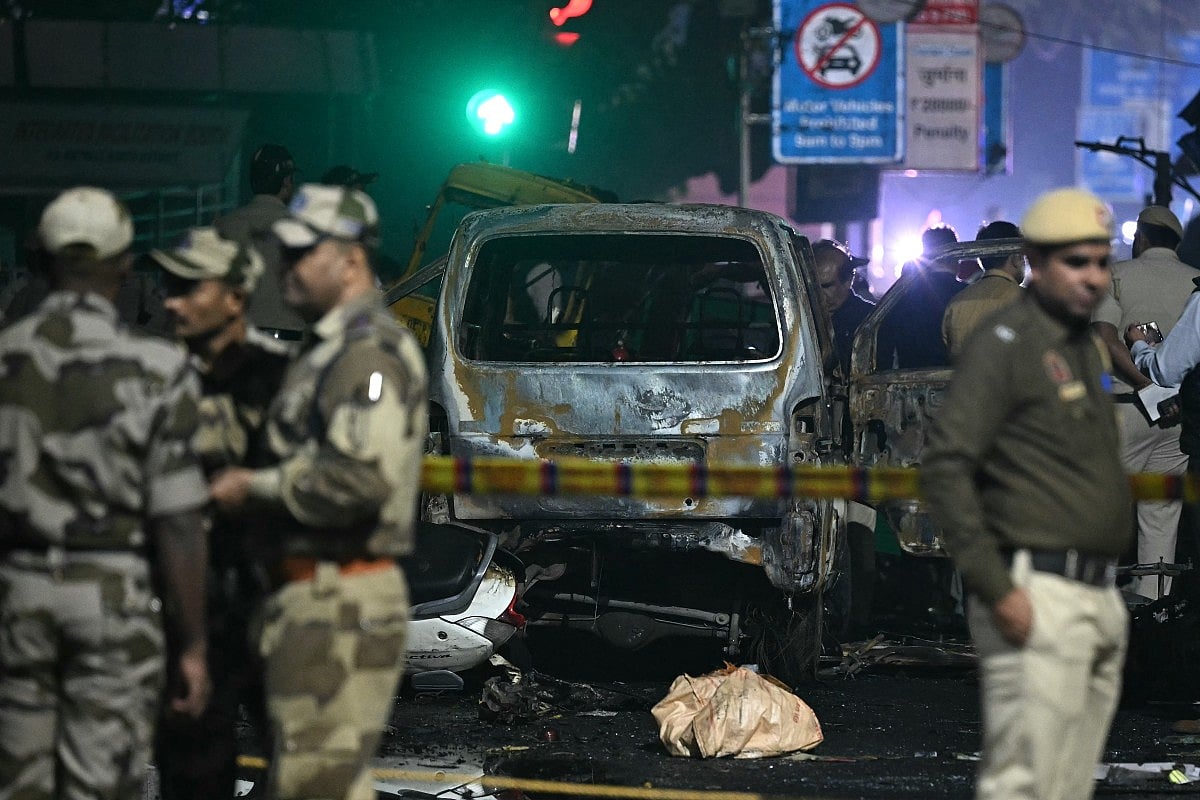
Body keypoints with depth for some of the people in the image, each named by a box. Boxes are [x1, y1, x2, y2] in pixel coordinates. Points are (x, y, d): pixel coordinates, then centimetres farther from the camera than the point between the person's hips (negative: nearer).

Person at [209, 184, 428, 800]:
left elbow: (362, 477, -26)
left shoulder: (370, 351, -14)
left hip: (339, 604, -11)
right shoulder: (325, 350, 20)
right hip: (313, 594, 11)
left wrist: (254, 487, -16)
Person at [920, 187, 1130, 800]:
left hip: (1101, 603, 9)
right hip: (1038, 600, -9)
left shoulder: (1086, 347, 18)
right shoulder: (1005, 343, -9)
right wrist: (995, 589, -20)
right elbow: (945, 467, -16)